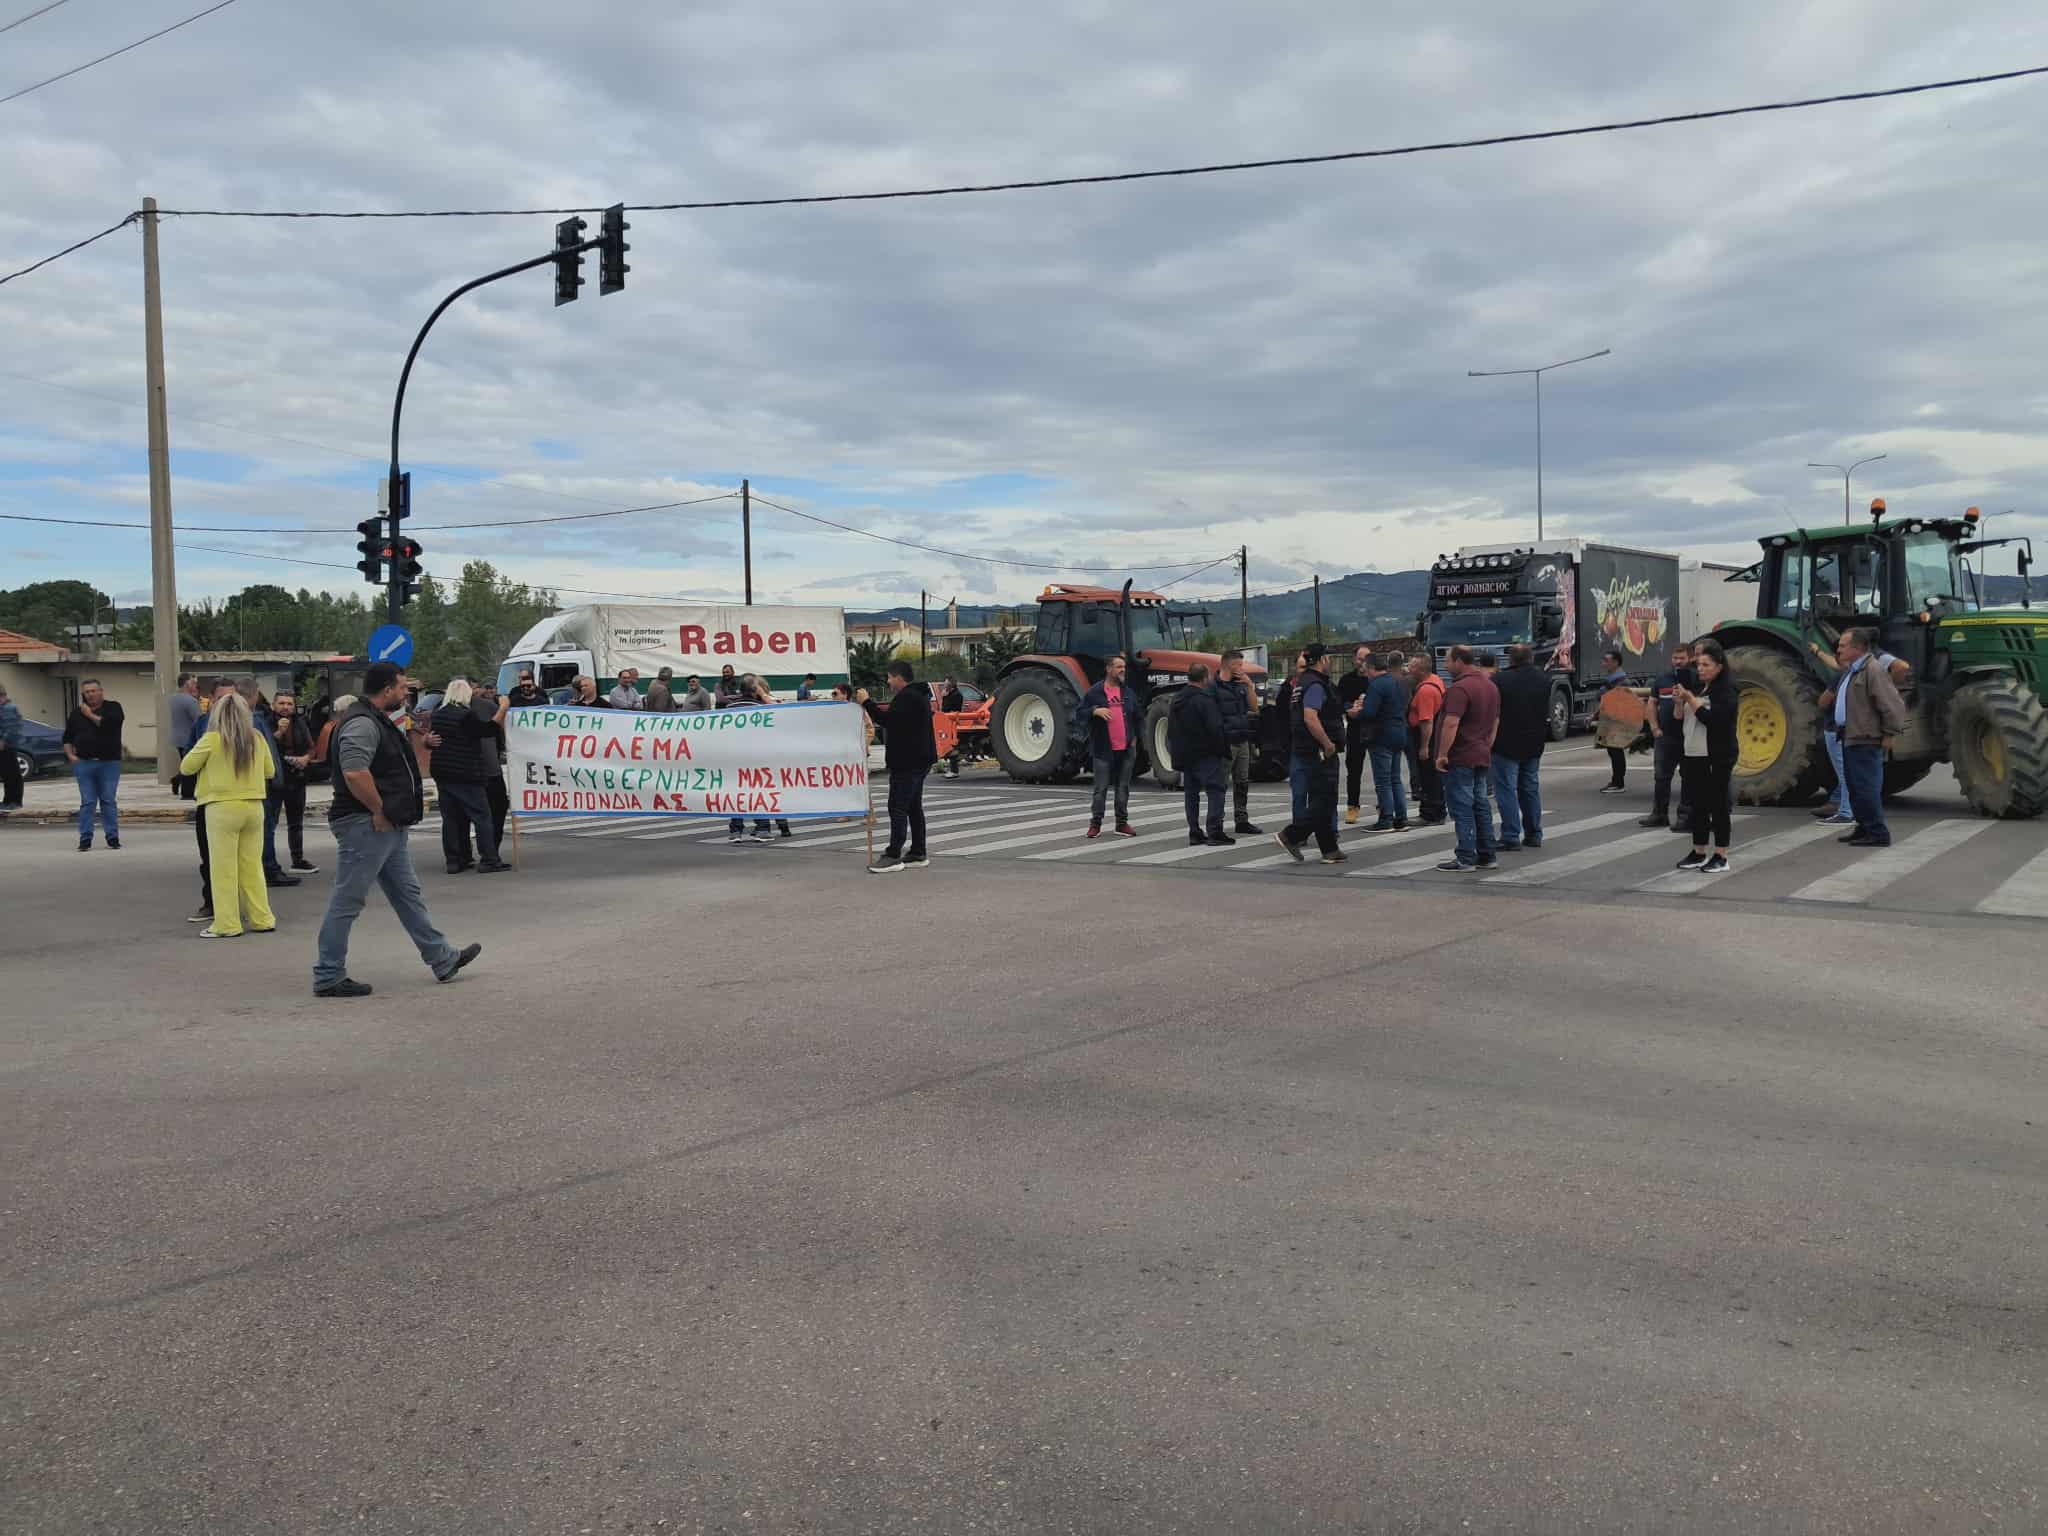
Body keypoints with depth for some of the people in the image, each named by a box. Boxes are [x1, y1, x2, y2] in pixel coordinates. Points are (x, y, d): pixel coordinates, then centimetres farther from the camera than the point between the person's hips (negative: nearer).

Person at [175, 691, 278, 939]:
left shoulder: (212, 739, -9)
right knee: (253, 865, 13)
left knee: (224, 869, 3)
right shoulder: (257, 738, 3)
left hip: (223, 808, -4)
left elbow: (186, 768, 0)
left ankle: (227, 925, 5)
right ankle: (262, 919, 16)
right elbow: (270, 771, 14)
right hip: (254, 807, 4)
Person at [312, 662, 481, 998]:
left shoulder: (376, 721, 18)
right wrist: (379, 811, -21)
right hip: (365, 826, -11)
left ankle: (442, 959, 23)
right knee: (347, 901, -3)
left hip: (386, 828, 11)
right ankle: (328, 977, 4)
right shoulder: (361, 724, -18)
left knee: (408, 894, 15)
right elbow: (355, 772, -31)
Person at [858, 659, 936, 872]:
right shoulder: (917, 695, 19)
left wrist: (866, 703, -16)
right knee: (914, 807, 13)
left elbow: (887, 720, -24)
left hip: (908, 761, -11)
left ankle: (893, 856, -12)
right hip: (918, 759, 11)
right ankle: (918, 853, 17)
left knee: (898, 807, -11)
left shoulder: (907, 698, -16)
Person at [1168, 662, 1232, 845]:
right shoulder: (1204, 699, -16)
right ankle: (1215, 831, -13)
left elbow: (1171, 730, 17)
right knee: (1215, 789, -6)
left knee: (1191, 792, 12)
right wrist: (1222, 749, -8)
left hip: (1185, 754, 8)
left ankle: (1194, 832, 12)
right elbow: (1215, 728, -20)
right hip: (1205, 754, -8)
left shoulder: (1176, 700, 12)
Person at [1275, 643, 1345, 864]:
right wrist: (1327, 743, -22)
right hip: (1320, 752, -11)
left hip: (1306, 750, 11)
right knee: (1324, 800, -8)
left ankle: (1330, 850, 14)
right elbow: (1310, 718, -27)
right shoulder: (1315, 684, -16)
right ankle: (1290, 836, -8)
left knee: (1323, 800, 11)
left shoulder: (1303, 682, 16)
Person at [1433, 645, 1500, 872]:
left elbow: (1451, 724, -25)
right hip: (1482, 757, 9)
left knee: (1462, 808, -6)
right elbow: (1495, 722, 21)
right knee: (1481, 806, 13)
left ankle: (1465, 859, -5)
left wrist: (1442, 754, -20)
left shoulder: (1460, 688, -18)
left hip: (1460, 758, -9)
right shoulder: (1491, 686, 13)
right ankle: (1487, 856, 17)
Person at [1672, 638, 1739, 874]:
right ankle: (1698, 853, 19)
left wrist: (1690, 698, -17)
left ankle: (1721, 857, 2)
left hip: (1716, 758, -7)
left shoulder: (1725, 690, -9)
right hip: (1693, 756, 7)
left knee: (1717, 806, -3)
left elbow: (1711, 718, -22)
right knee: (1698, 805, 11)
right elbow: (1681, 721, 15)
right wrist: (1679, 702, -3)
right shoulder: (1695, 687, 14)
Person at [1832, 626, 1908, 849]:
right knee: (1855, 787, 17)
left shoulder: (1874, 670, -17)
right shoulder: (1850, 671, 15)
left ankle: (1878, 834, -4)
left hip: (1866, 740, -10)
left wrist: (1889, 734, -16)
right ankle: (1864, 826, 29)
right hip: (1850, 738, 10)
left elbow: (1893, 705, -19)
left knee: (1865, 788, -9)